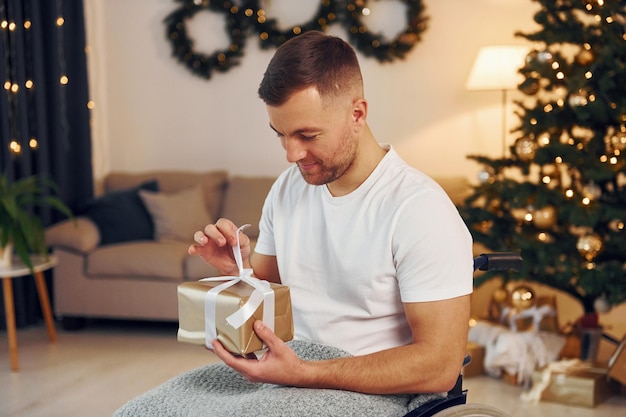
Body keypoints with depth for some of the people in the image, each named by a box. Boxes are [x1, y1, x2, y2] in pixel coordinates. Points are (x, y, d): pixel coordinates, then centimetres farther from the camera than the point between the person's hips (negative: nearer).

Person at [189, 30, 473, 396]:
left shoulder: (419, 209, -18)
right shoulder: (286, 188, 5)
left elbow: (440, 366, -20)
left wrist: (303, 374, -26)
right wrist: (238, 269, -8)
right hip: (288, 367, 7)